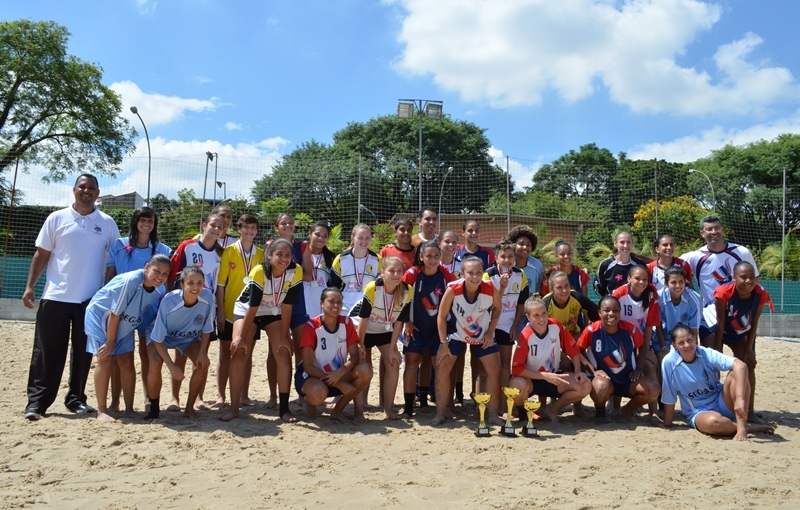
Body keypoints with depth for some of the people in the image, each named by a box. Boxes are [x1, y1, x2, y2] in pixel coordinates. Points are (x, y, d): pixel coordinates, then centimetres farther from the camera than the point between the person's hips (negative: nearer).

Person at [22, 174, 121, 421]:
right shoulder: (57, 219, 4)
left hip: (91, 299, 1)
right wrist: (29, 286, -3)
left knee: (83, 352, 8)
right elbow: (41, 255, 5)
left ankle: (76, 398, 19)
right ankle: (37, 401, 7)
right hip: (55, 296, -1)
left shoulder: (107, 224, 6)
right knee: (47, 351, 1)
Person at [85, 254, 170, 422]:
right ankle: (101, 411, -6)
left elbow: (154, 314, -1)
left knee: (127, 362, 1)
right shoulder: (129, 281, -35)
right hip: (100, 316, -5)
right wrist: (110, 342, -18)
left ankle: (129, 409, 8)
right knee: (106, 359, -13)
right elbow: (114, 314, -26)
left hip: (125, 323, 6)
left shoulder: (160, 290, -16)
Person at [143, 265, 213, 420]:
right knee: (155, 363, -27)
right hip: (162, 336, -3)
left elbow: (206, 329, -11)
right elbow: (158, 339, -26)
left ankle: (189, 407, 3)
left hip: (189, 337, 3)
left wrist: (202, 353, -20)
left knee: (203, 364, -18)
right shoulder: (169, 301, -36)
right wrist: (171, 365, -30)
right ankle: (154, 409, -4)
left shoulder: (208, 297, -29)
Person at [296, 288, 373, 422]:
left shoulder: (346, 323, -6)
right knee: (319, 392, -39)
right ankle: (310, 402, 1)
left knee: (365, 370, -24)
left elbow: (354, 356, -7)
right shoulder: (311, 326, -18)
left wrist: (339, 373, -29)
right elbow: (308, 366, -21)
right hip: (313, 376, -4)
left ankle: (339, 408, -4)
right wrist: (340, 384, -27)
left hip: (339, 375, 4)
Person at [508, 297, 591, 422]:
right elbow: (516, 369, -25)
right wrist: (545, 376, -28)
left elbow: (573, 349, 2)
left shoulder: (556, 326, -12)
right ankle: (521, 410, 0)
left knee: (585, 386, -16)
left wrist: (578, 372, -10)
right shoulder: (525, 337, -25)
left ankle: (551, 409, 6)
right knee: (518, 385, -38)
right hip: (531, 379, -4)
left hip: (553, 376, 5)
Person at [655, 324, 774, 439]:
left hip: (722, 403, 2)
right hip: (698, 413, -2)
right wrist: (667, 424, 2)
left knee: (736, 374, -25)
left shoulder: (707, 354, -14)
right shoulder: (669, 362, -14)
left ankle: (742, 427, -27)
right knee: (713, 421, -38)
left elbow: (740, 365, -30)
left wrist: (740, 398, -42)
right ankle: (750, 427, -11)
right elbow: (669, 399, -5)